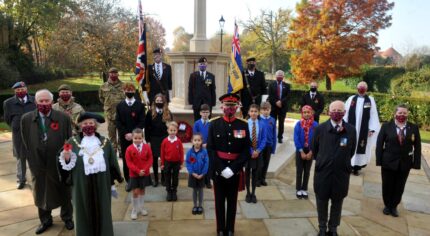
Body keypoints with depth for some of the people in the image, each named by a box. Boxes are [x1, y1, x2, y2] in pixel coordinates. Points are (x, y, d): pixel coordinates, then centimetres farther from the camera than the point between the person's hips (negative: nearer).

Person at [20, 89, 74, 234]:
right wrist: (31, 160, 4)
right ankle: (45, 220, 40)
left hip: (60, 163, -2)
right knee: (41, 193, 18)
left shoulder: (63, 118, -9)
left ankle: (67, 218, 38)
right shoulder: (26, 119, -3)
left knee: (64, 192, 15)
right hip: (37, 164, 2)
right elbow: (25, 143, 4)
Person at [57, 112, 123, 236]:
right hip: (81, 185, -1)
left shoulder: (105, 142, 4)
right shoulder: (73, 142, -1)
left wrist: (115, 178, 8)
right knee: (84, 212, 9)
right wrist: (66, 159, -20)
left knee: (102, 211, 12)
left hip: (101, 185, 1)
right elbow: (64, 161, 0)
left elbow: (112, 162, 8)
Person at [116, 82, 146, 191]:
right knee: (126, 160, 4)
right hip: (124, 137, 2)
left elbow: (142, 122, -4)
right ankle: (128, 181, 15)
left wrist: (133, 134, -13)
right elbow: (117, 122, 2)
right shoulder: (120, 105, 6)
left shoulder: (140, 105, 0)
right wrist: (125, 134, -10)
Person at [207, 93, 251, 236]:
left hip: (235, 170, 1)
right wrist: (222, 168, -15)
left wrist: (233, 168, -13)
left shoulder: (243, 125, -2)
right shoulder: (214, 124, -4)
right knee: (219, 201, 12)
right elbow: (210, 149, -7)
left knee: (232, 201, 13)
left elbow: (246, 150, -5)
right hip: (218, 170, 0)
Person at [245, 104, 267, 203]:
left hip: (258, 152, 1)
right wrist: (251, 151, -14)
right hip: (247, 152, -1)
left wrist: (258, 150, -14)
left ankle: (253, 193, 25)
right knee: (247, 173, 12)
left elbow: (264, 139, -3)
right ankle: (248, 193, 26)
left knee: (255, 173, 11)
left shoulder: (262, 124, -7)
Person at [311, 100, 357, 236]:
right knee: (322, 202, 12)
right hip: (323, 172, 0)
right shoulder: (320, 128, -8)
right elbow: (314, 149, 5)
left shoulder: (351, 130, -6)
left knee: (337, 203, 15)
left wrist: (343, 163, 12)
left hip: (342, 173, 1)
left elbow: (351, 151, 7)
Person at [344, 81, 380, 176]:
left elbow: (373, 115, -1)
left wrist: (372, 129, -7)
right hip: (351, 128, 1)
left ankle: (357, 166, 13)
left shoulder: (370, 100, 2)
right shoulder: (351, 99, 3)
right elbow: (345, 113, 3)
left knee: (360, 147, 4)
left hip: (364, 129, -1)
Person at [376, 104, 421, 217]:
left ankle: (394, 206, 30)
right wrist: (379, 160, -10)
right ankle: (387, 205, 30)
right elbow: (379, 144, -5)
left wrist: (416, 163, -6)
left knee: (399, 187, 13)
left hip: (405, 163, 2)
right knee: (387, 186, 11)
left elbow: (417, 147, 0)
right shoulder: (386, 126, -5)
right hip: (388, 162, -1)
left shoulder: (414, 128, 0)